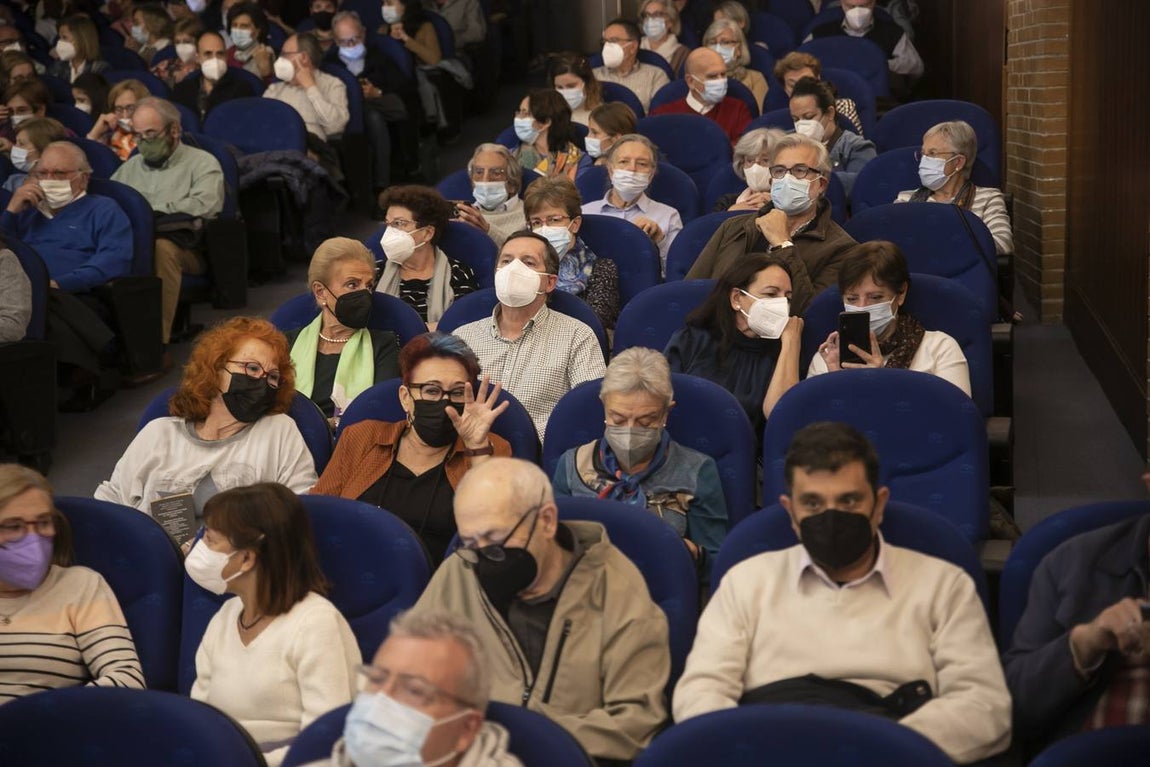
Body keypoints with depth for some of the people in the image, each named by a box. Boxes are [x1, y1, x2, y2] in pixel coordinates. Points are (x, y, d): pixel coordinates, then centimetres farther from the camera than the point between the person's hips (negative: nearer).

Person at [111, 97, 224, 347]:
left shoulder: (202, 163, 12)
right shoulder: (131, 166, 31)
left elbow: (203, 205, -7)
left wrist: (149, 211, -4)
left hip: (182, 246, -3)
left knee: (162, 248, -39)